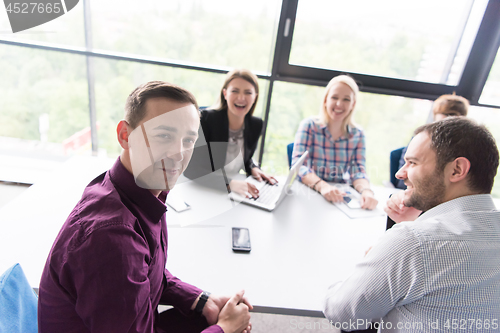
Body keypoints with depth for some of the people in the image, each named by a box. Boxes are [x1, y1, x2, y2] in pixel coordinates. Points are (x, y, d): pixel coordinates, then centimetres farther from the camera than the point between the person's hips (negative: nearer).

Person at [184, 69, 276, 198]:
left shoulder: (256, 125, -3)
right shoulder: (206, 119, -18)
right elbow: (190, 168, -22)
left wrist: (253, 168, -8)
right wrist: (229, 183, -33)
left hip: (230, 195, 4)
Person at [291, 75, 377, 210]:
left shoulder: (358, 135, 5)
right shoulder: (309, 125, -5)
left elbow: (358, 171, -3)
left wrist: (366, 191, -25)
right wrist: (321, 186, -32)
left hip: (340, 197, 4)